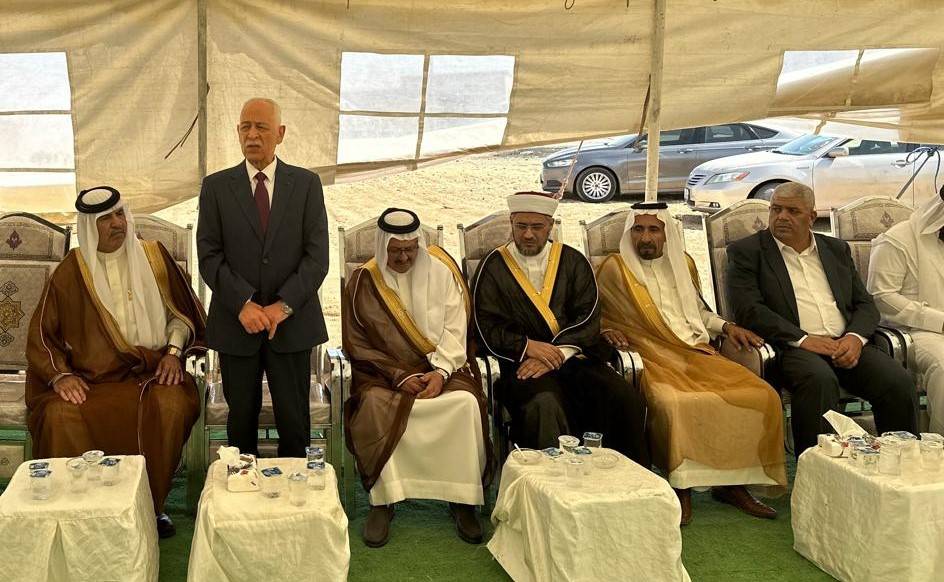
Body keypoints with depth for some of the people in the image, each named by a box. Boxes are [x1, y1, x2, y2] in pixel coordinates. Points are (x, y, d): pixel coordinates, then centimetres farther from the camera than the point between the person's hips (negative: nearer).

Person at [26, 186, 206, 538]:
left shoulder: (154, 256, 6)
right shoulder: (71, 272, 3)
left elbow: (180, 312, 12)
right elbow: (42, 334, 7)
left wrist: (174, 351, -5)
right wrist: (60, 375, -8)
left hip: (148, 370, 0)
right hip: (89, 376, 0)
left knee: (171, 404, -32)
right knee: (60, 416, -31)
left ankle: (152, 505, -15)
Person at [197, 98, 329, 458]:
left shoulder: (306, 184, 4)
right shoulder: (216, 186, 6)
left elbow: (317, 255, -2)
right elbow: (209, 256, 0)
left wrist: (283, 305, -12)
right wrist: (243, 304, -13)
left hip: (292, 322, 0)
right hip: (236, 322, 1)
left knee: (294, 420, 5)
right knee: (241, 417, 8)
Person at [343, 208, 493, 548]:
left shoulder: (441, 270, 0)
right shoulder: (364, 281, -2)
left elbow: (455, 329, -1)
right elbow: (358, 345, -2)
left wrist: (440, 372, -16)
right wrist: (400, 376, -13)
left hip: (442, 369, 1)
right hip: (385, 371, 0)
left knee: (466, 403, -29)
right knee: (375, 406, -32)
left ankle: (462, 499, -15)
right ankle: (383, 501, -18)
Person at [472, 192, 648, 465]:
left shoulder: (573, 261, 13)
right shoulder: (494, 267, 8)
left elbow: (589, 317, 2)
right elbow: (488, 327, 0)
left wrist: (557, 354, -13)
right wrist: (527, 346, -16)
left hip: (575, 357, 2)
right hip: (523, 361, -2)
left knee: (626, 397, -23)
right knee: (545, 404, -35)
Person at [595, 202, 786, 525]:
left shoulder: (683, 264, 20)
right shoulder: (614, 269, 6)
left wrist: (726, 326, 13)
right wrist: (607, 330, -13)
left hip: (698, 353, 5)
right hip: (654, 359, -5)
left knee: (762, 395, -15)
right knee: (674, 404, -38)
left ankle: (731, 483, -5)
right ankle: (680, 487, -19)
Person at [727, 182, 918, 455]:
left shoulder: (837, 249, 22)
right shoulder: (747, 252, 7)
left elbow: (865, 303, 19)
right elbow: (749, 310, -6)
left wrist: (855, 336, -4)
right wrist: (802, 339, -15)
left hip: (846, 344, 5)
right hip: (792, 348, -4)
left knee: (898, 382, -21)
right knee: (819, 380, -35)